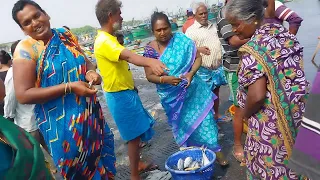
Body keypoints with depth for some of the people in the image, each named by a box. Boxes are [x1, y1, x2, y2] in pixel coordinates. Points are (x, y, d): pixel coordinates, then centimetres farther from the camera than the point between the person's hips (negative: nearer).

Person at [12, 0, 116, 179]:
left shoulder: (65, 35, 2)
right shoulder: (26, 49, -13)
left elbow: (85, 61, 14)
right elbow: (23, 95, -18)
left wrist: (91, 72, -11)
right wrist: (69, 87, -25)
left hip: (90, 113, 5)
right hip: (62, 123, -5)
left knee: (100, 154, 22)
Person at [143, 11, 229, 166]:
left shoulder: (181, 39, -8)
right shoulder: (150, 49, -8)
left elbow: (198, 57, -4)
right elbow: (149, 76, -8)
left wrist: (191, 73, -23)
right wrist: (165, 79, -27)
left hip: (192, 90, 0)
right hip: (171, 96, 1)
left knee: (203, 119, 6)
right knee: (183, 124, 15)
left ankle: (215, 150, 26)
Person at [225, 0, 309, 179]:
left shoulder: (253, 49, -23)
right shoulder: (281, 31, 0)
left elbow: (257, 95, -26)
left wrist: (245, 113, -10)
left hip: (272, 121, -8)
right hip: (295, 112, 8)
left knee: (270, 165, 12)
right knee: (292, 162, 25)